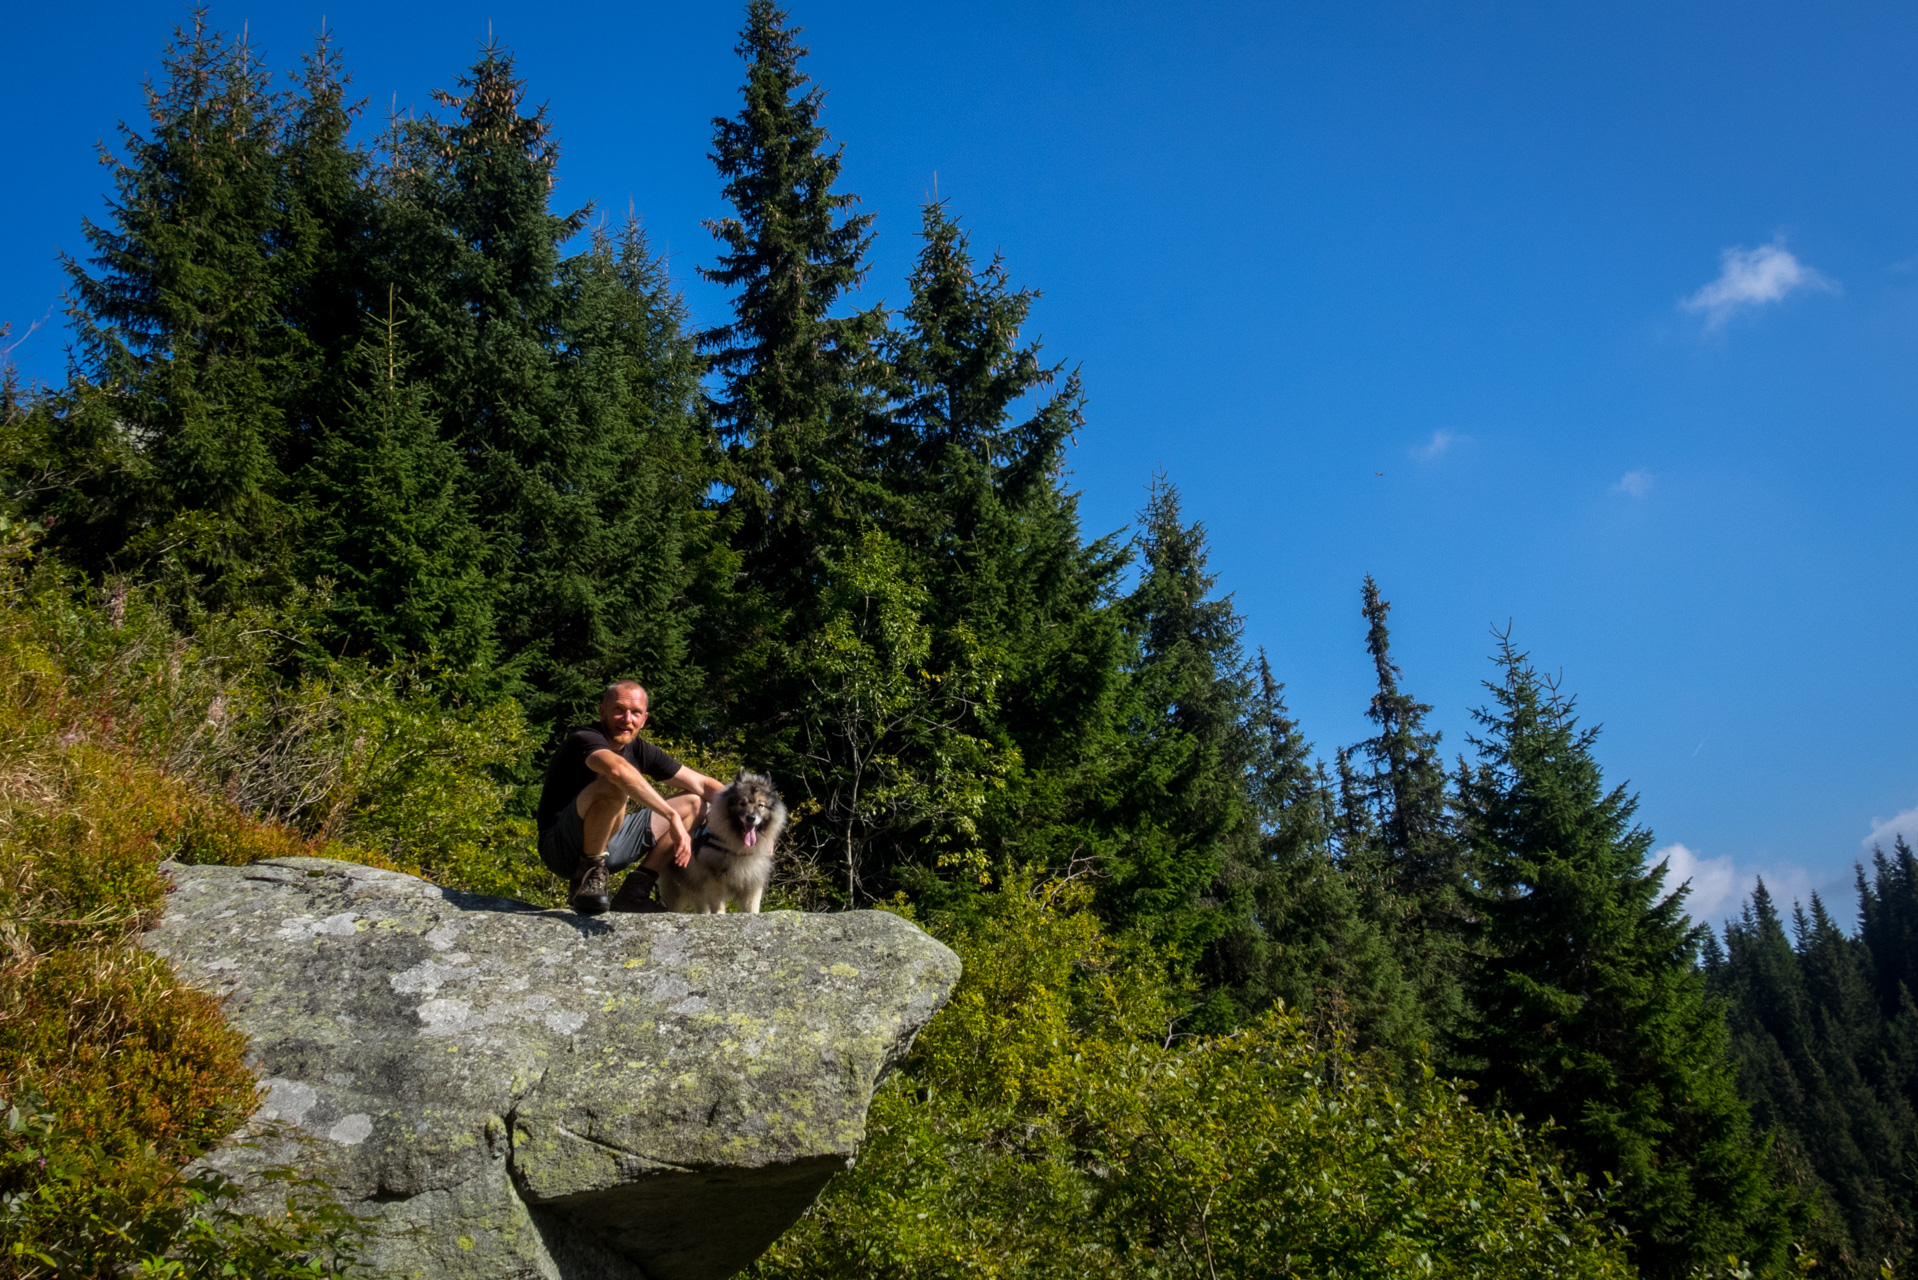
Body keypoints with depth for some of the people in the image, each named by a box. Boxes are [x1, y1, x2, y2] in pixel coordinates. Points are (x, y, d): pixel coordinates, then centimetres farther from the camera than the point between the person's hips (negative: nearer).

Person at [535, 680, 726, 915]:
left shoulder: (639, 750, 5)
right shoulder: (585, 739, -17)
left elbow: (703, 785, 8)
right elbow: (619, 770, -41)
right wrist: (672, 816, -42)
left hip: (605, 846, 8)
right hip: (562, 849, -8)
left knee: (694, 804, 8)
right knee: (613, 786, -33)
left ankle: (634, 891, -2)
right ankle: (589, 876, -19)